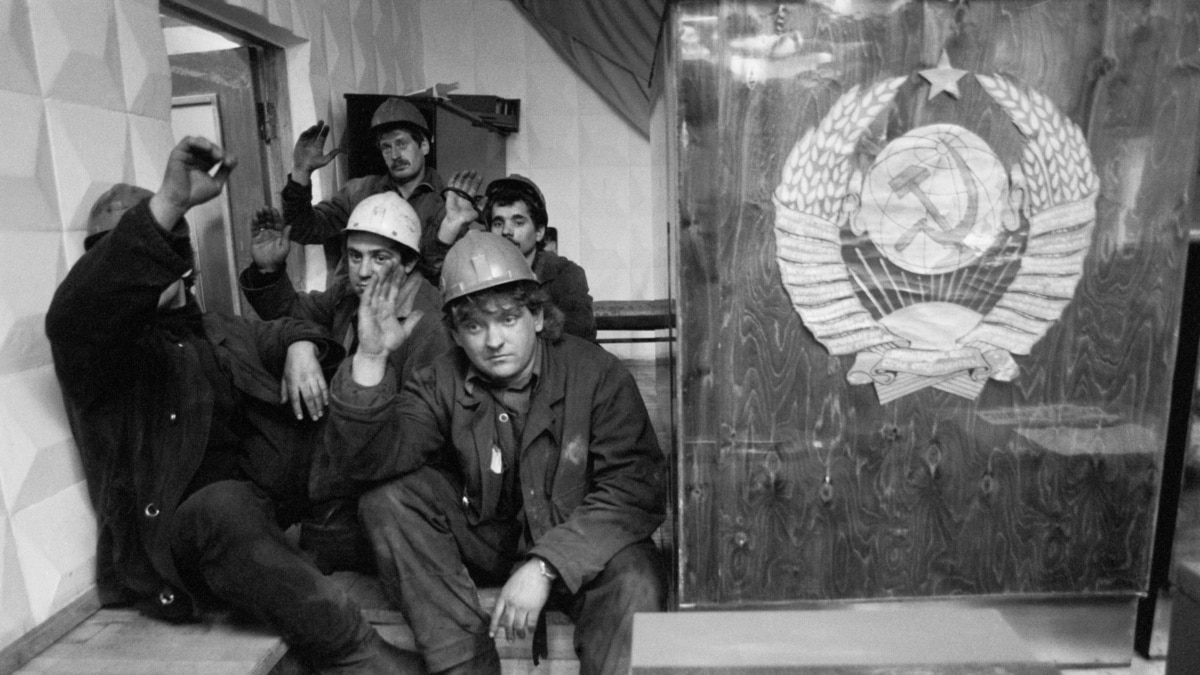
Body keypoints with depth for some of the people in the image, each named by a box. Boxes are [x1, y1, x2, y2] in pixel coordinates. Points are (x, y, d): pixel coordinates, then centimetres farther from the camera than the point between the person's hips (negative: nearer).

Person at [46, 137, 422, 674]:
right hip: (173, 527, -6)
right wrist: (171, 202, -38)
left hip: (266, 498, 7)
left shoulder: (217, 332, 21)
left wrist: (300, 348, 1)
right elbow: (74, 313, -24)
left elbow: (282, 330, 30)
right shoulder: (97, 349, -2)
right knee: (228, 505, -39)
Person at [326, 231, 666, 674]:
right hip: (483, 538, 4)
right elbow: (375, 458, -15)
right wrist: (370, 360, -29)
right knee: (388, 500, -15)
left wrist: (545, 565, -30)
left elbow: (634, 488, -21)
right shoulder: (444, 383, -4)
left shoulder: (597, 374, -15)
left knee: (635, 583, -34)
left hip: (577, 546, -4)